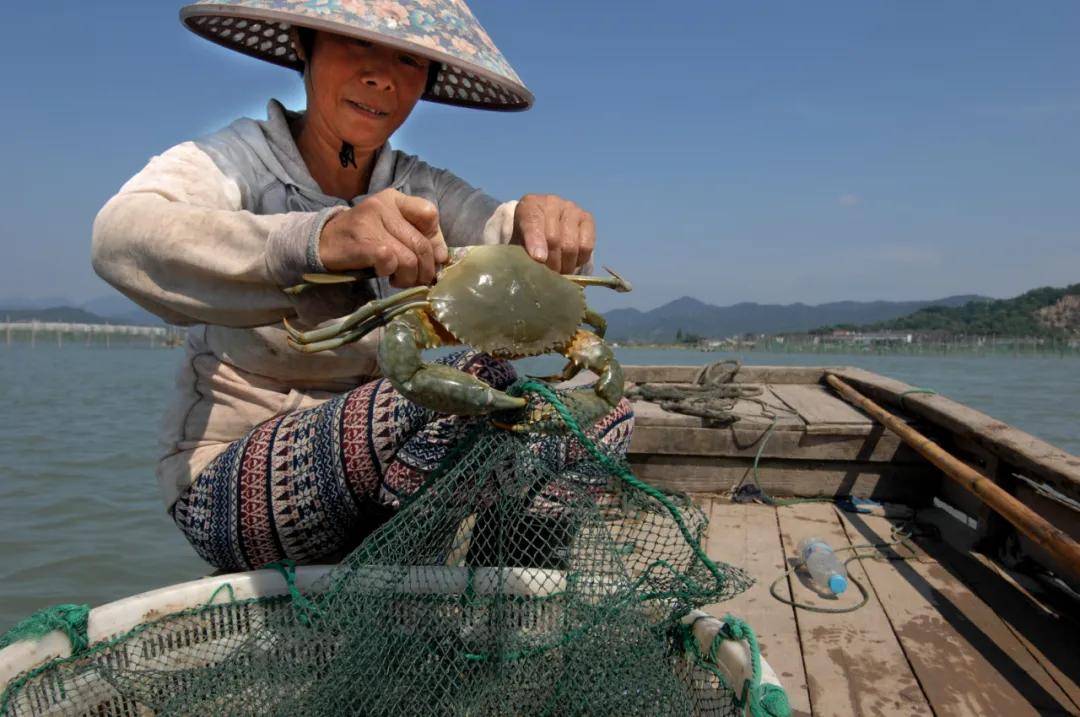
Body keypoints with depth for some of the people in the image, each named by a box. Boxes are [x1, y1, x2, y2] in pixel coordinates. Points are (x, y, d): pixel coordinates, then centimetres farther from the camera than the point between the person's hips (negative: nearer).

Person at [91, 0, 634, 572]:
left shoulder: (419, 191, 5)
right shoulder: (241, 158, -9)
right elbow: (121, 237, -30)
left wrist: (538, 225, -38)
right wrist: (318, 241, -48)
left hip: (374, 463, 5)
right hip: (226, 478, -5)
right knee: (472, 384, -30)